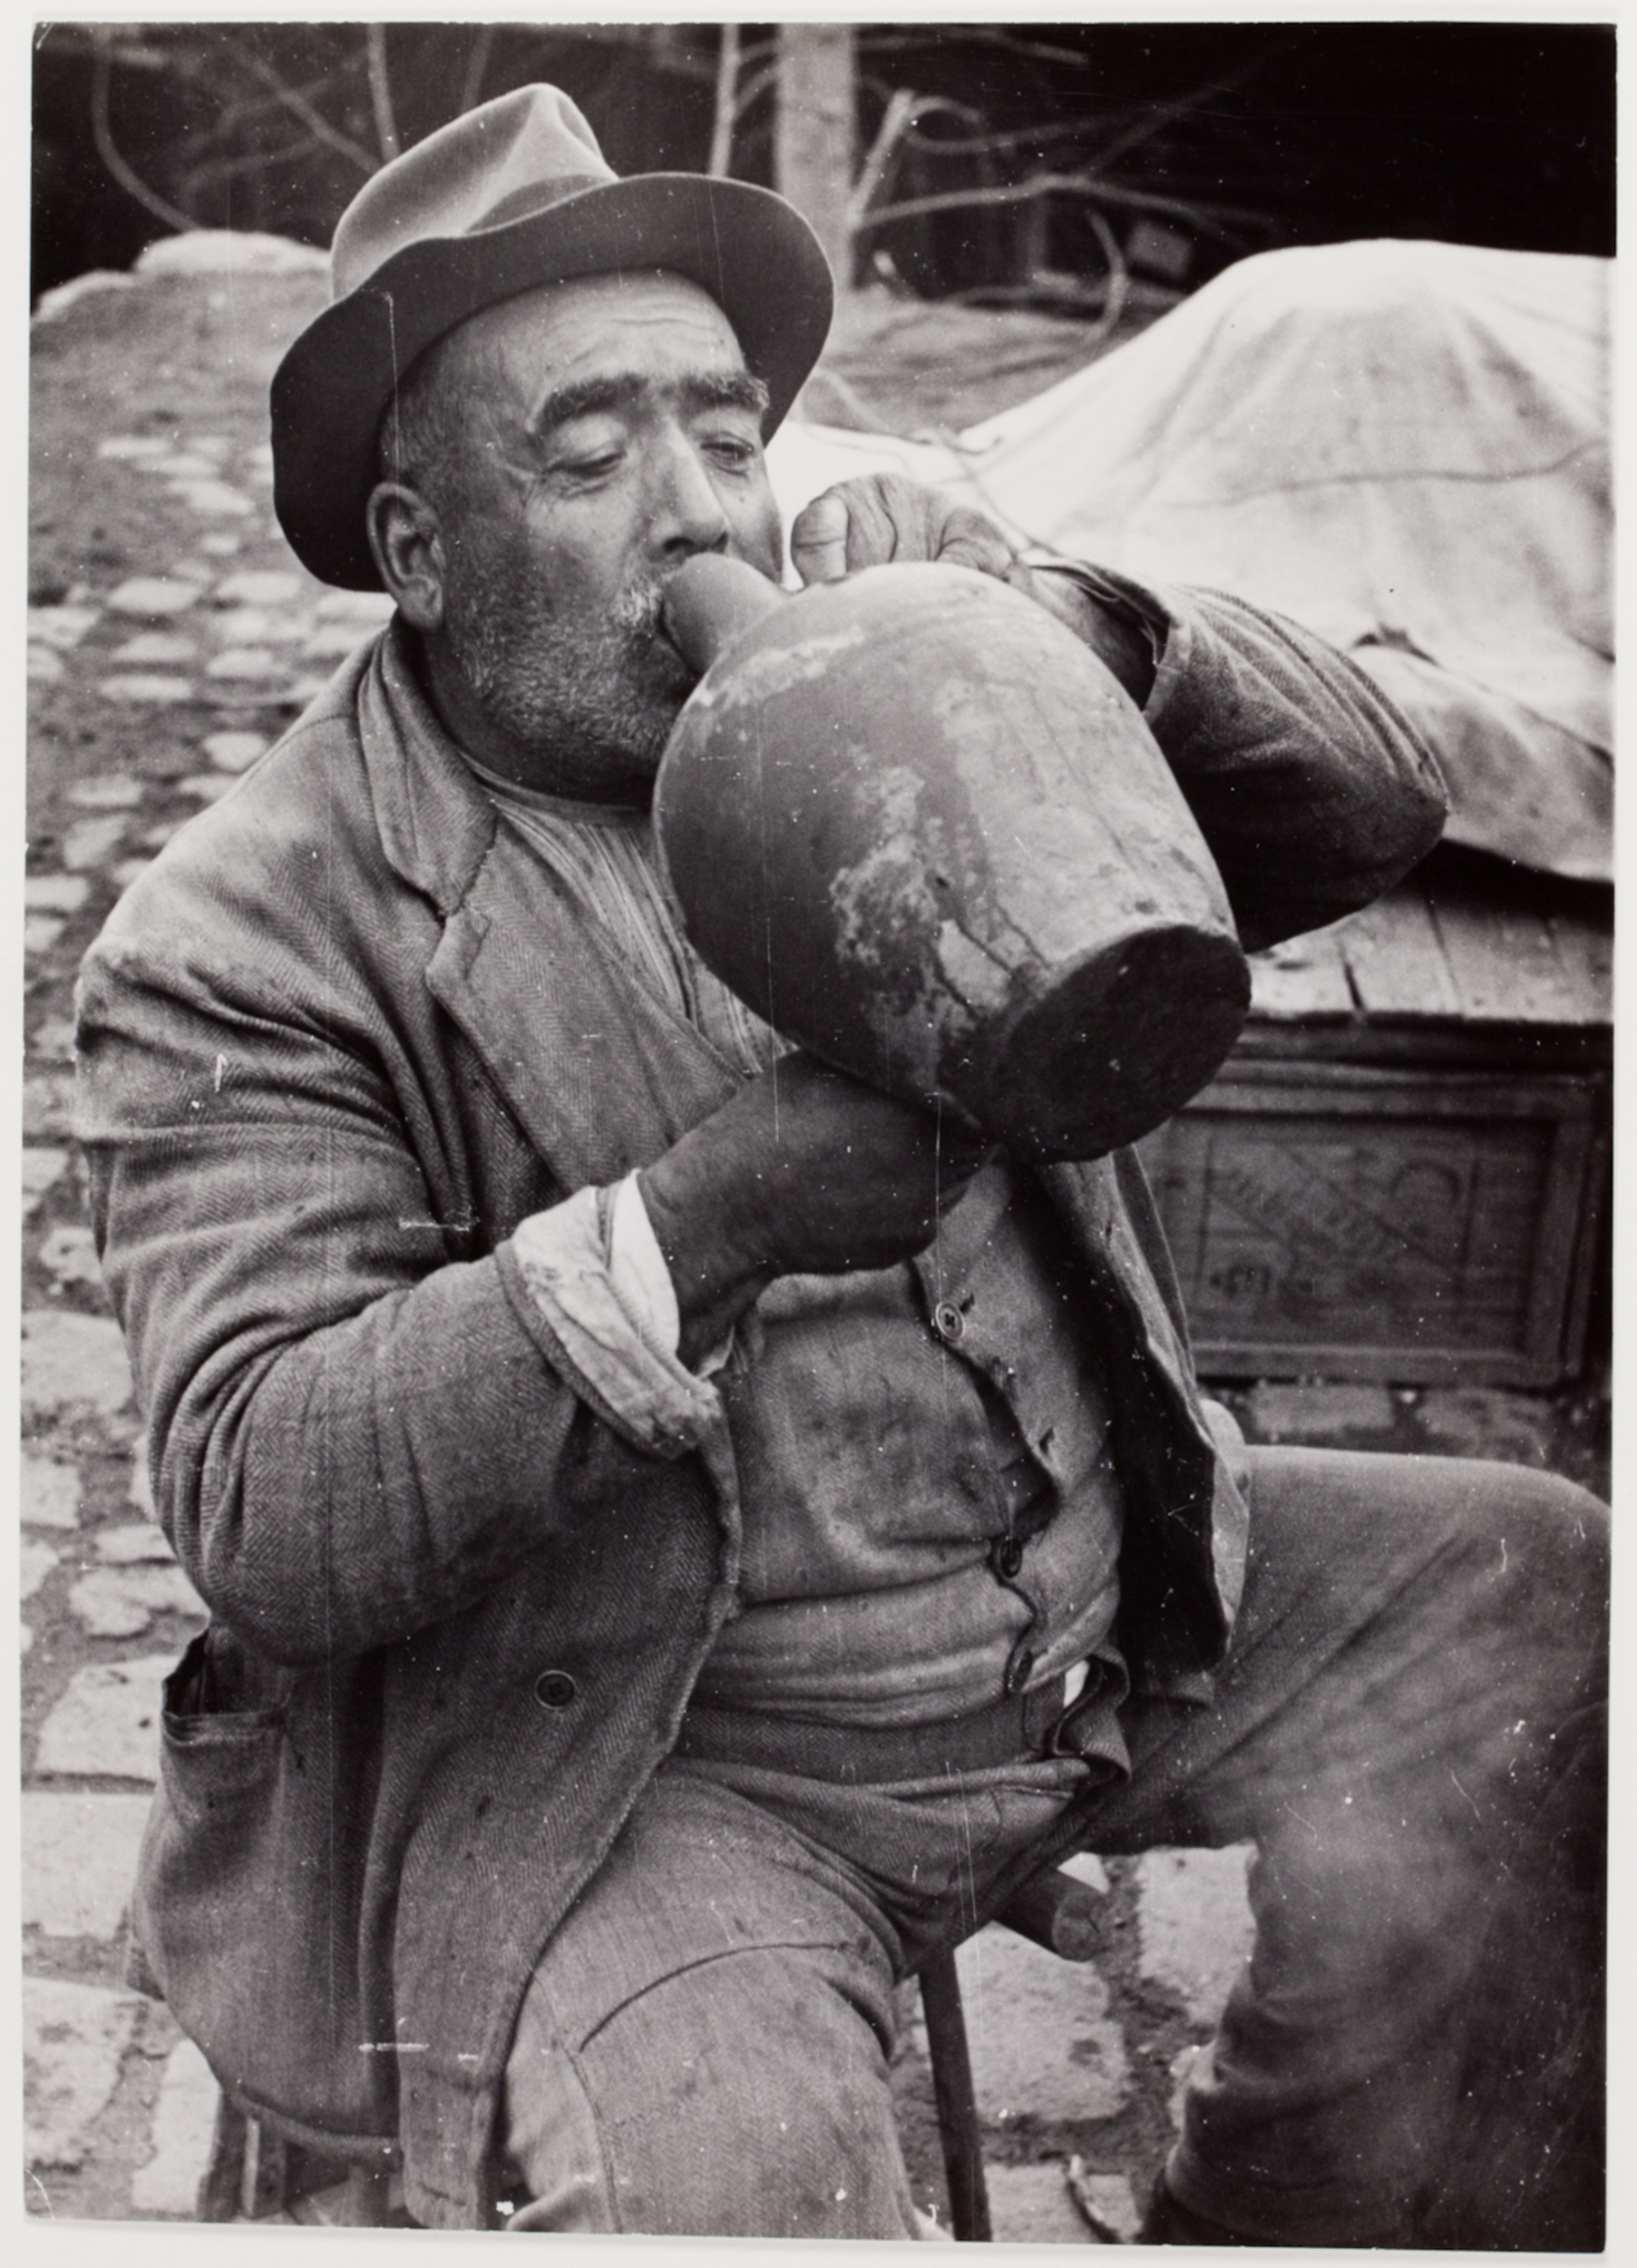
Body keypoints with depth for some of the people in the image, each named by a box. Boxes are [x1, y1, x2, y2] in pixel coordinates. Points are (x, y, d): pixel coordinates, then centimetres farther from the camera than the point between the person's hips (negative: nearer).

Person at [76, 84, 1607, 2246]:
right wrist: (709, 1216, -33)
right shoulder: (247, 948, -11)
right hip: (621, 1759, -5)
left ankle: (1261, 2226, 14)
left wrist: (1064, 626, -18)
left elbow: (1365, 805, 2)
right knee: (720, 2183, -31)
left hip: (1096, 1596, 6)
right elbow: (259, 1521, -21)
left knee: (1541, 1597, -4)